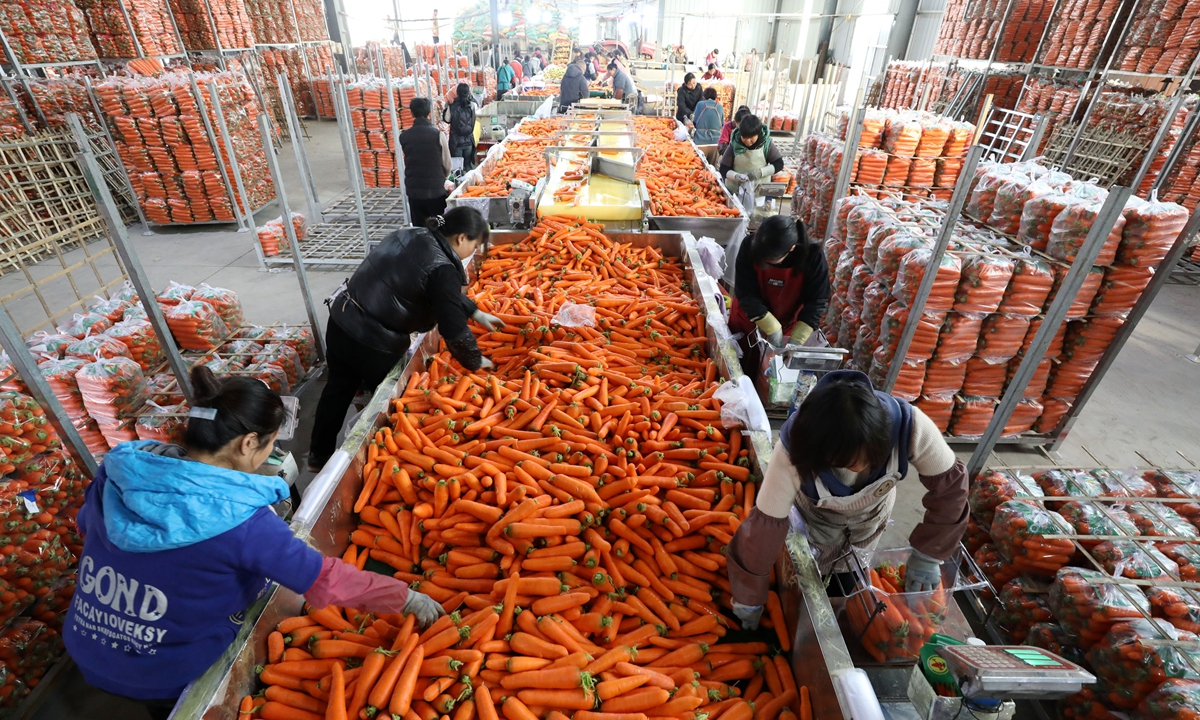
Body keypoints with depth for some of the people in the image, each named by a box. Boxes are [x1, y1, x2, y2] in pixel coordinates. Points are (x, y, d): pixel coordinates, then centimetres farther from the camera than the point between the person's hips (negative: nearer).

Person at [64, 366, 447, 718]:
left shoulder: (119, 469, -16)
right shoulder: (240, 519, -33)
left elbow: (86, 525, 6)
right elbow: (327, 580, -28)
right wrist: (408, 597, -17)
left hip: (85, 649, 6)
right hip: (165, 680, -5)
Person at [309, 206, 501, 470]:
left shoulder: (411, 235, 5)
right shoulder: (442, 268, -21)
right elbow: (454, 330, -19)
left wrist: (476, 313, 21)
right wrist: (475, 362, -2)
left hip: (340, 320, 8)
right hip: (373, 343, -8)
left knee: (338, 388, 25)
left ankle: (319, 454, 44)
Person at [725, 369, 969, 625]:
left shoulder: (910, 426, -40)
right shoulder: (794, 451, -42)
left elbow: (950, 482, -21)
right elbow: (765, 526, -33)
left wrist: (928, 554, -20)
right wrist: (748, 600, -22)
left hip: (872, 512, 2)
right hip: (818, 515, -2)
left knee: (846, 580, 15)